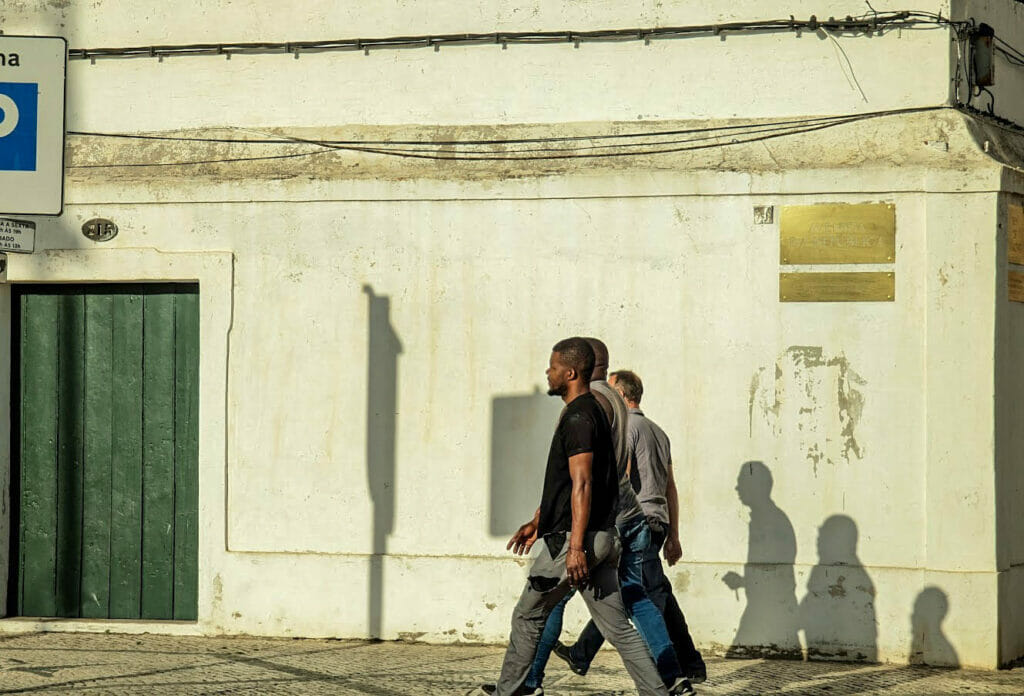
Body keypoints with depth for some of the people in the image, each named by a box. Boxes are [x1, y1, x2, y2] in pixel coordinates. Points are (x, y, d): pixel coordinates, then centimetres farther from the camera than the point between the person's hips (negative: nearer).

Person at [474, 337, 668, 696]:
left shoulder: (578, 417, -14)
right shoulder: (593, 411, 18)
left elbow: (582, 484, -21)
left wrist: (576, 546, -25)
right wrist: (537, 522, 31)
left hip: (576, 538, -9)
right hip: (601, 538, 9)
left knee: (528, 616, 7)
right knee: (618, 627, 5)